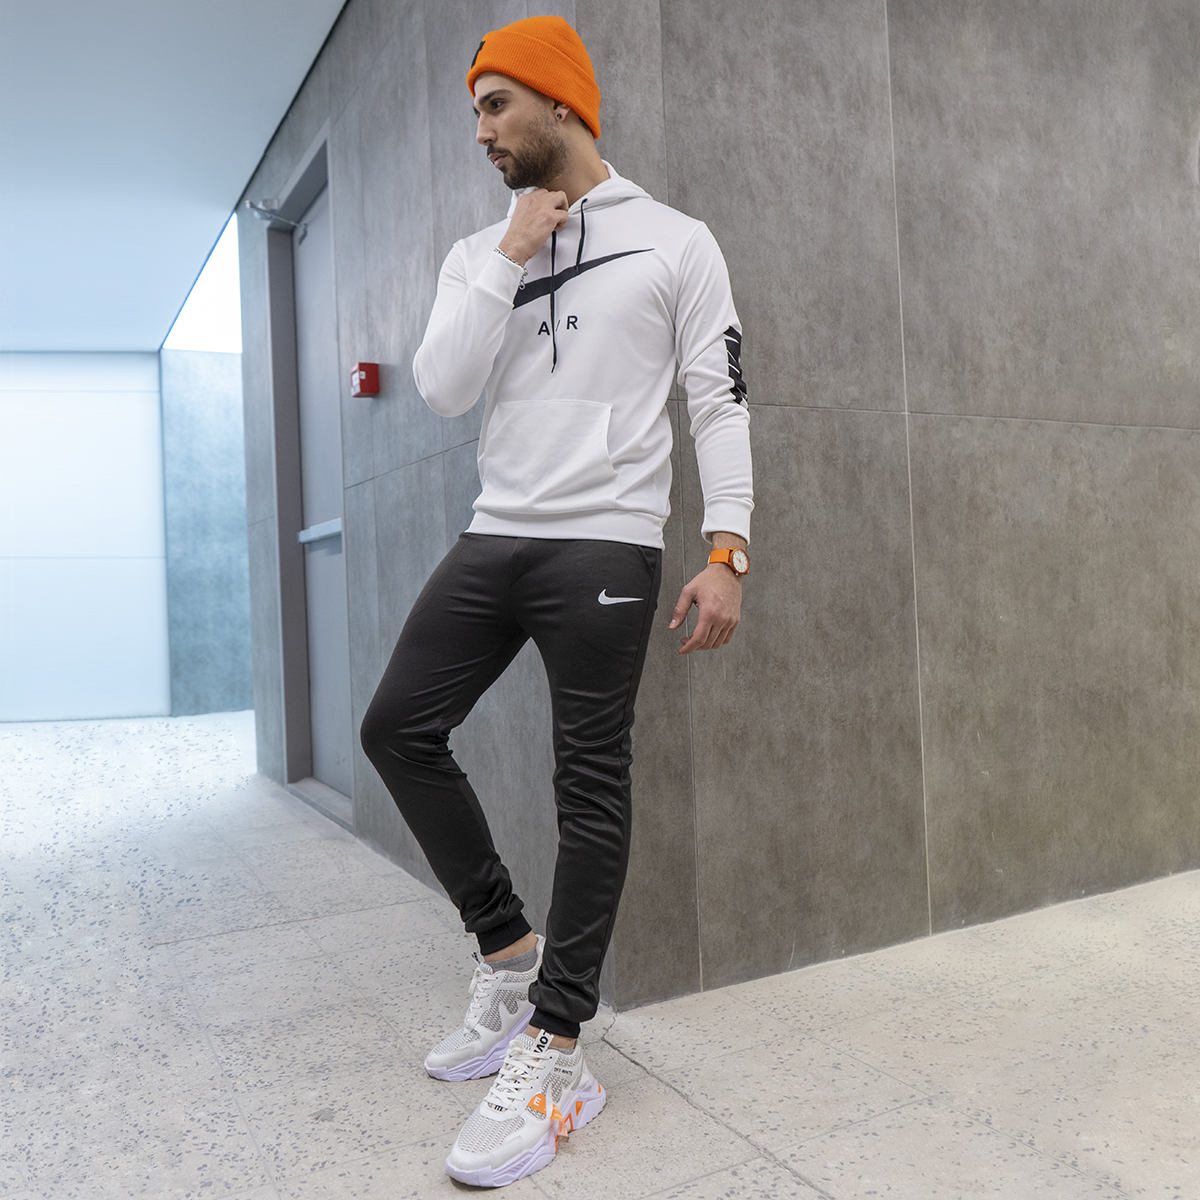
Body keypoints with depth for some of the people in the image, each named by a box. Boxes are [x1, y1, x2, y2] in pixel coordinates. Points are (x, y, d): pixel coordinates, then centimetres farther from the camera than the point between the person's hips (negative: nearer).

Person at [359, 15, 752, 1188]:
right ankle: (510, 950, 17)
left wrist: (726, 551, -12)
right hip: (495, 537, 6)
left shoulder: (675, 242, 5)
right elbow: (442, 389, 1)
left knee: (589, 783, -5)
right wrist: (510, 257, -3)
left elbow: (720, 404, -1)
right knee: (399, 727, 0)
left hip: (604, 546, -5)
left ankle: (555, 1055, 4)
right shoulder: (479, 253, 15)